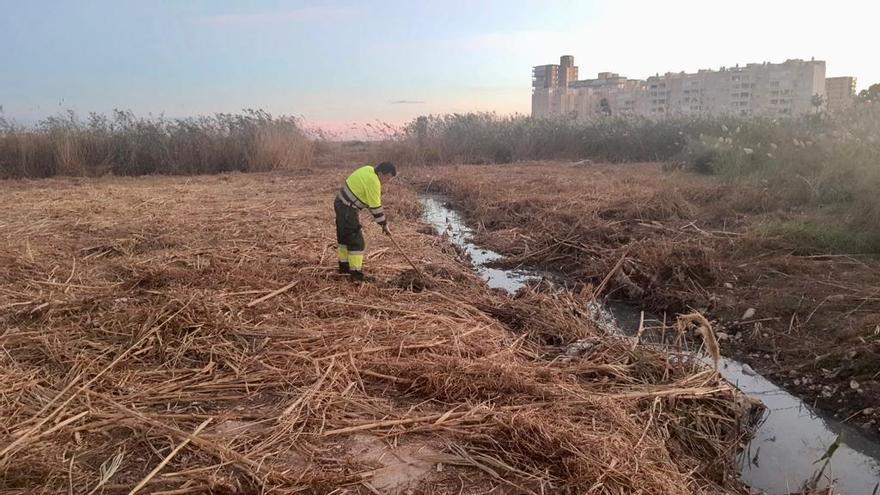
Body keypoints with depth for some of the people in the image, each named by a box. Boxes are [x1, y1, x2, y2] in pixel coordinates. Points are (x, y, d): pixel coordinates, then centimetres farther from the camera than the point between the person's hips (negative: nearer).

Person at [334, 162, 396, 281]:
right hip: (348, 209, -10)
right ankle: (356, 274, -4)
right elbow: (375, 207, -18)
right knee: (356, 240, -6)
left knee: (344, 236, 21)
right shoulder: (373, 181, -22)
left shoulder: (369, 169, 7)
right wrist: (384, 224, -8)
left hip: (341, 204, 10)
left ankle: (344, 265, 34)